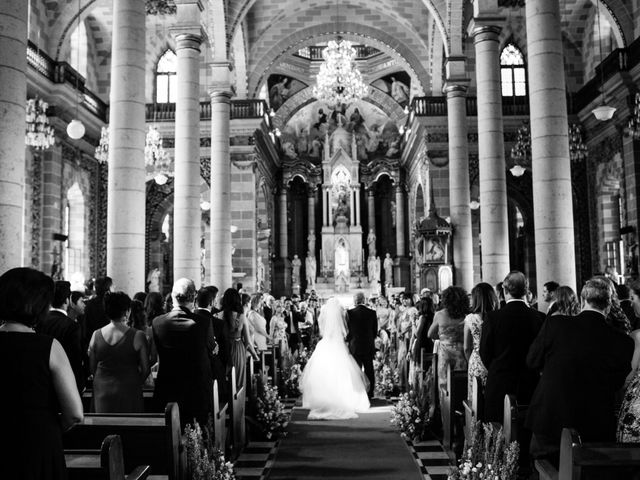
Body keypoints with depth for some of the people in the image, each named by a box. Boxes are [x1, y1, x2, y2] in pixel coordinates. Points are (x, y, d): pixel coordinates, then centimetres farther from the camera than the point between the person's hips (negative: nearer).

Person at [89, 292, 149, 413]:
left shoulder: (96, 335, -3)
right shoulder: (137, 336, -13)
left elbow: (92, 368, 7)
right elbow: (145, 369, -6)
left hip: (102, 393, 3)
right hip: (129, 393, -3)